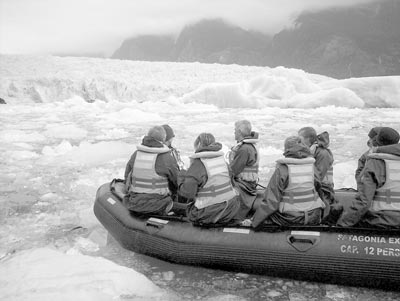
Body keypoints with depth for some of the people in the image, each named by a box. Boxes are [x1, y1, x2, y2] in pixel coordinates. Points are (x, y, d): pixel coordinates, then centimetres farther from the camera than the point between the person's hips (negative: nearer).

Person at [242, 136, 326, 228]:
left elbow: (271, 200, -16)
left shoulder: (282, 169, -14)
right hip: (314, 218, 5)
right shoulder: (311, 166, -1)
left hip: (290, 219, -5)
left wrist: (253, 221, -10)